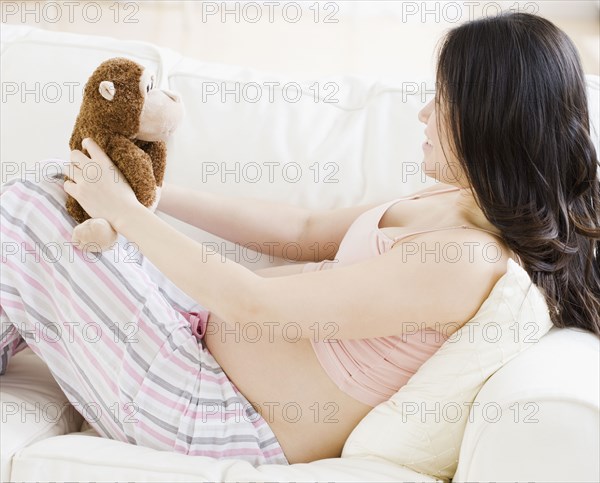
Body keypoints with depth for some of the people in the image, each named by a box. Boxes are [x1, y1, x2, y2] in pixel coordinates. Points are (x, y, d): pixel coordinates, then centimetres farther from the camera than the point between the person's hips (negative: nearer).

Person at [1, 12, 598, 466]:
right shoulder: (455, 201, -1)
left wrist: (126, 211, -15)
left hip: (227, 422, -9)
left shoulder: (462, 264, -29)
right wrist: (159, 192, 6)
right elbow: (305, 229, 8)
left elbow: (253, 303, -25)